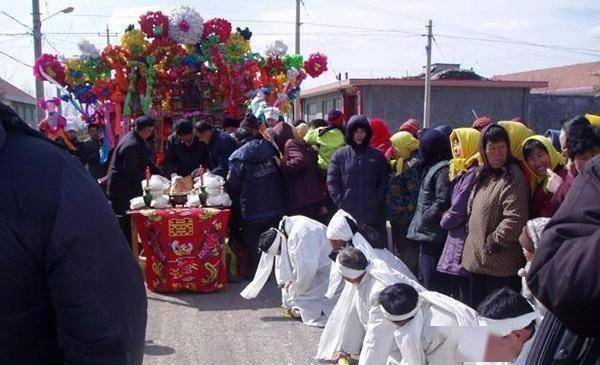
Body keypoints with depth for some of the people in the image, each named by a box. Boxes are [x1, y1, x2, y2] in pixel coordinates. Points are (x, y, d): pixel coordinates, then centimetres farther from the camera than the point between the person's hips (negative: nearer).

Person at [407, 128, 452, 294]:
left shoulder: (442, 169, -15)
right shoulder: (433, 167, 15)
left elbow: (442, 203, -21)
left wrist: (423, 219, -13)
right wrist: (420, 220, 11)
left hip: (434, 236, -10)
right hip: (427, 234, 10)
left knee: (434, 284, -5)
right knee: (425, 277, 19)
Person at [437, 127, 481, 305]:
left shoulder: (472, 172, -16)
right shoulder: (462, 170, 15)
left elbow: (460, 207, -16)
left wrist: (445, 221, 0)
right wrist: (448, 216, 4)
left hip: (464, 237, -10)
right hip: (457, 235, 10)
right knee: (455, 286, 16)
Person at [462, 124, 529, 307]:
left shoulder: (513, 178, -15)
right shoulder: (484, 175, 13)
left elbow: (514, 220, -24)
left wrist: (493, 243, -16)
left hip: (500, 265, -9)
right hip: (478, 261, 9)